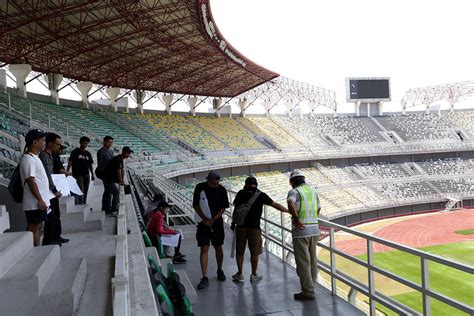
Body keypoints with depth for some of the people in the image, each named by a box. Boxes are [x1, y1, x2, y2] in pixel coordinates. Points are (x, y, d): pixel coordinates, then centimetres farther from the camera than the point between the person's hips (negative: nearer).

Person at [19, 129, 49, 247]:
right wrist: (40, 200, -21)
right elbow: (31, 181, -20)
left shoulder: (34, 157, 15)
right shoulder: (28, 159, -15)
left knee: (36, 228, 14)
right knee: (32, 229, -2)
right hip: (35, 203, -10)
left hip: (40, 202, 10)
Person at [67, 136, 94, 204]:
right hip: (78, 175, -6)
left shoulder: (88, 153, 13)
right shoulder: (75, 152, -3)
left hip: (86, 175, 6)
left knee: (85, 192, 10)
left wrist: (92, 174, 14)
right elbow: (70, 162, -8)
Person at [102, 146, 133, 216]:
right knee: (116, 192, -10)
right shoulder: (117, 159, -23)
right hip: (108, 179, -10)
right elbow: (118, 172, -22)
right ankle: (114, 211, -6)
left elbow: (122, 170, 10)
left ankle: (108, 210, 28)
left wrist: (122, 181, 6)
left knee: (109, 193, 17)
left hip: (107, 178, 10)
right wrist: (121, 182, -14)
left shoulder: (120, 159, 8)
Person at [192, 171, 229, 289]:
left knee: (218, 247, 11)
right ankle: (205, 278, -4)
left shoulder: (221, 190, -6)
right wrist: (205, 219, -11)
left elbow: (223, 207, -3)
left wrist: (213, 220, -12)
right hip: (204, 223, -1)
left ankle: (220, 271, 32)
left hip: (217, 222, 2)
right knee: (204, 248, -6)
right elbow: (196, 205, -3)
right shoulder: (200, 188, -9)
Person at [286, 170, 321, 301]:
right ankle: (310, 286, 26)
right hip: (314, 229, 7)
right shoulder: (313, 191, 13)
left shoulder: (294, 191, -9)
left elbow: (290, 204, -33)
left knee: (303, 262, 1)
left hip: (301, 231, -7)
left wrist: (296, 220, -22)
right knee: (312, 260, 16)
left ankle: (308, 292, 6)